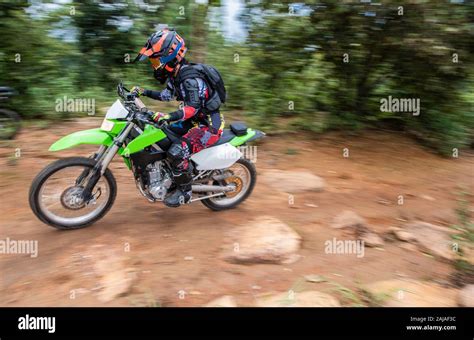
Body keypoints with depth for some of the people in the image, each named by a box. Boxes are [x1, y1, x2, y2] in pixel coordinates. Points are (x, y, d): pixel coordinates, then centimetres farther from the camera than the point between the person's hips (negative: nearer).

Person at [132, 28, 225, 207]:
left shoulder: (191, 78, -24)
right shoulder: (176, 74, 6)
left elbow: (193, 107, -34)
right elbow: (167, 95, 20)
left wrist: (168, 116, -47)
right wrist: (144, 92, 10)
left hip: (209, 125, -10)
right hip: (195, 121, 10)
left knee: (177, 152, -28)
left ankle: (184, 191, -7)